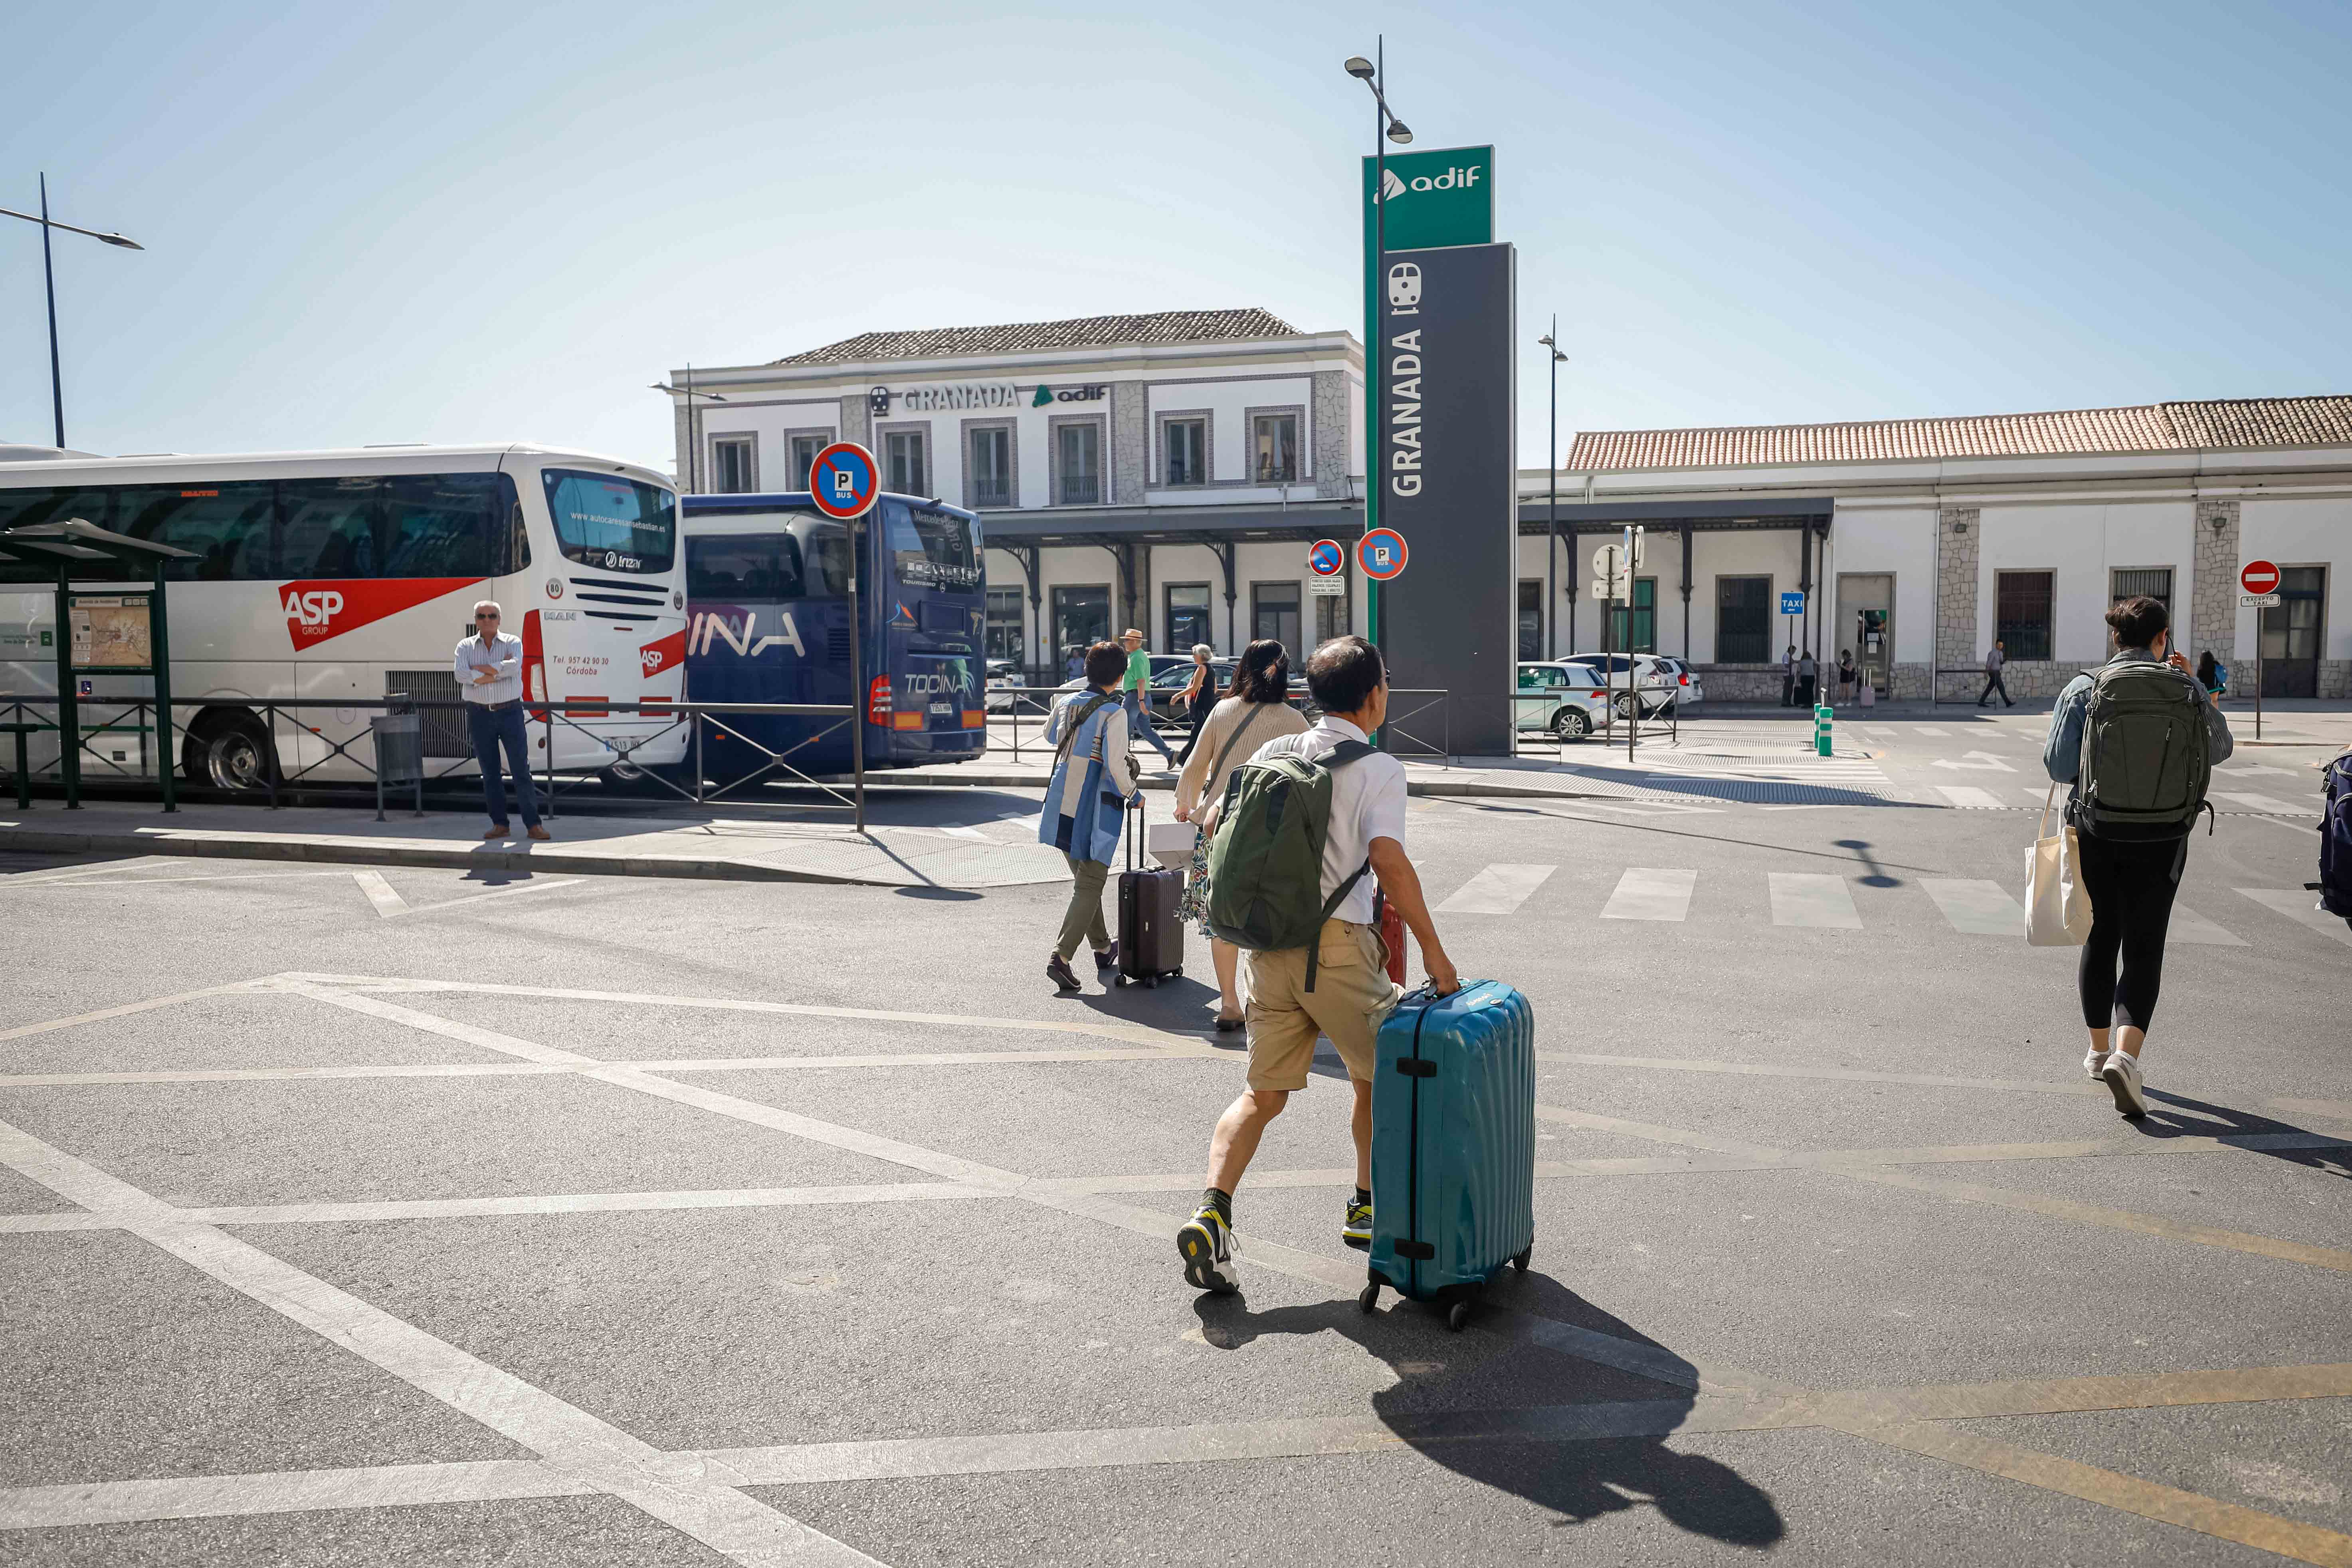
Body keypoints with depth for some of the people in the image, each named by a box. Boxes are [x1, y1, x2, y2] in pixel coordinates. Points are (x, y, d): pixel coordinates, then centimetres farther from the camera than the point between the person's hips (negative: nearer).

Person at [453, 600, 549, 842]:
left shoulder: (513, 643, 3)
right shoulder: (465, 647, 6)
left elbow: (514, 667, -18)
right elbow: (461, 675, -12)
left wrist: (478, 668, -13)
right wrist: (499, 670, -14)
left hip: (510, 712, -2)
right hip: (479, 715, 2)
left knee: (521, 769, -4)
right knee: (490, 772, 6)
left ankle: (533, 824, -2)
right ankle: (500, 824, 13)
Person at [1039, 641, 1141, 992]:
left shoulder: (1066, 703, 5)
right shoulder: (1114, 713, -14)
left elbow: (1050, 736, 25)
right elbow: (1116, 766, -18)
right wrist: (1133, 794, -1)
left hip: (1062, 806, 6)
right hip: (1095, 810, -6)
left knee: (1085, 880, 20)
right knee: (1090, 887, 0)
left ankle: (1103, 948, 35)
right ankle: (1061, 957, -12)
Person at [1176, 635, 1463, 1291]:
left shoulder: (1272, 753, 10)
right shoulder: (1378, 768, -7)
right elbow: (1388, 859, -18)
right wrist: (1432, 948, -13)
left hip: (1268, 942, 5)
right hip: (1338, 945, -5)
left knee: (1263, 1094, 11)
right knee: (1378, 1077, 19)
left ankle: (1212, 1210, -7)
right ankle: (1368, 1208, 30)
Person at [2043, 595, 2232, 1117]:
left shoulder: (2084, 689, -5)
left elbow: (2058, 765, -7)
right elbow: (2218, 749, 10)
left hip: (2096, 833, 1)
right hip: (2159, 840, -1)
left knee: (2100, 940, 16)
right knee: (2143, 949, 2)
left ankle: (2099, 1051, 28)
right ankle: (2125, 1055, -17)